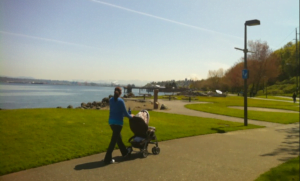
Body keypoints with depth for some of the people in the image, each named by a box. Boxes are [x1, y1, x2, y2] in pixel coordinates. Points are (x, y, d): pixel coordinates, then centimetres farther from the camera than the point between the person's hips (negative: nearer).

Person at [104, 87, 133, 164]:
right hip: (118, 123, -7)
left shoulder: (111, 100, 5)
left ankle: (124, 152, 39)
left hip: (111, 121, 8)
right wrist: (131, 116, 9)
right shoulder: (120, 101, -14)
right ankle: (107, 159, 1)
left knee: (118, 137, 21)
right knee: (113, 140, -2)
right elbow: (125, 112, -11)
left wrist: (126, 114, 21)